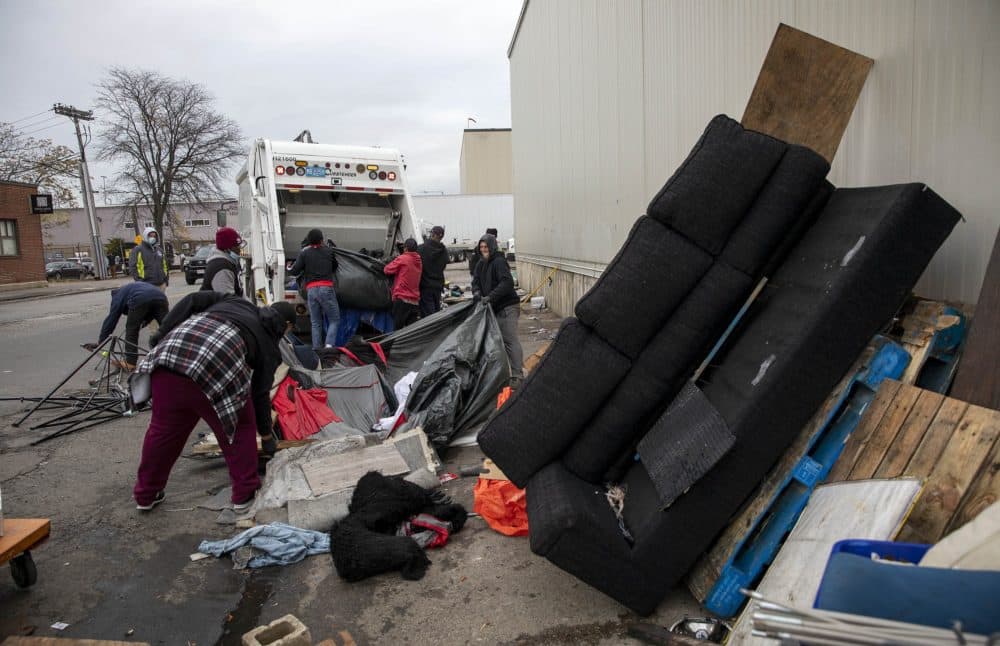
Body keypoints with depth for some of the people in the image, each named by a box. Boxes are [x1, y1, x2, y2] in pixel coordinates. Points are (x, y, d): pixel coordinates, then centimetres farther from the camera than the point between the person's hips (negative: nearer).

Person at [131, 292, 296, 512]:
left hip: (168, 354, 5)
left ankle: (145, 495, 44)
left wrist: (161, 335, 15)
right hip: (214, 372, -5)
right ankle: (244, 494, 29)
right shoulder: (269, 343, 22)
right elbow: (260, 394, 24)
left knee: (164, 428, 25)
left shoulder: (235, 301, 32)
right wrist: (267, 435, 36)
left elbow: (192, 300, 16)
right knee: (240, 428, 20)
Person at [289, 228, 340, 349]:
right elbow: (335, 268, 24)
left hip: (311, 290, 2)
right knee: (334, 320, 3)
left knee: (316, 322, 9)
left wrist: (288, 269, 22)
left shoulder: (304, 253, 7)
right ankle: (329, 345, -16)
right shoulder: (329, 251, 10)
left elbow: (295, 271, 1)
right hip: (326, 288, -2)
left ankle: (317, 348, 4)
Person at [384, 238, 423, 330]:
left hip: (402, 299, -6)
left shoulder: (402, 259, -6)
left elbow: (387, 270, -1)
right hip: (415, 302, 6)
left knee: (397, 329, -2)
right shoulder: (419, 261, 13)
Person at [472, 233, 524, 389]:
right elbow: (476, 281, 12)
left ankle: (517, 376, -10)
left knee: (510, 340, -11)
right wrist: (477, 292, -11)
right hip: (494, 307, 9)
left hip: (507, 306, -9)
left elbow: (507, 282, -25)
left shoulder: (499, 262, -14)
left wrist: (490, 297, -30)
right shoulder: (481, 264, 12)